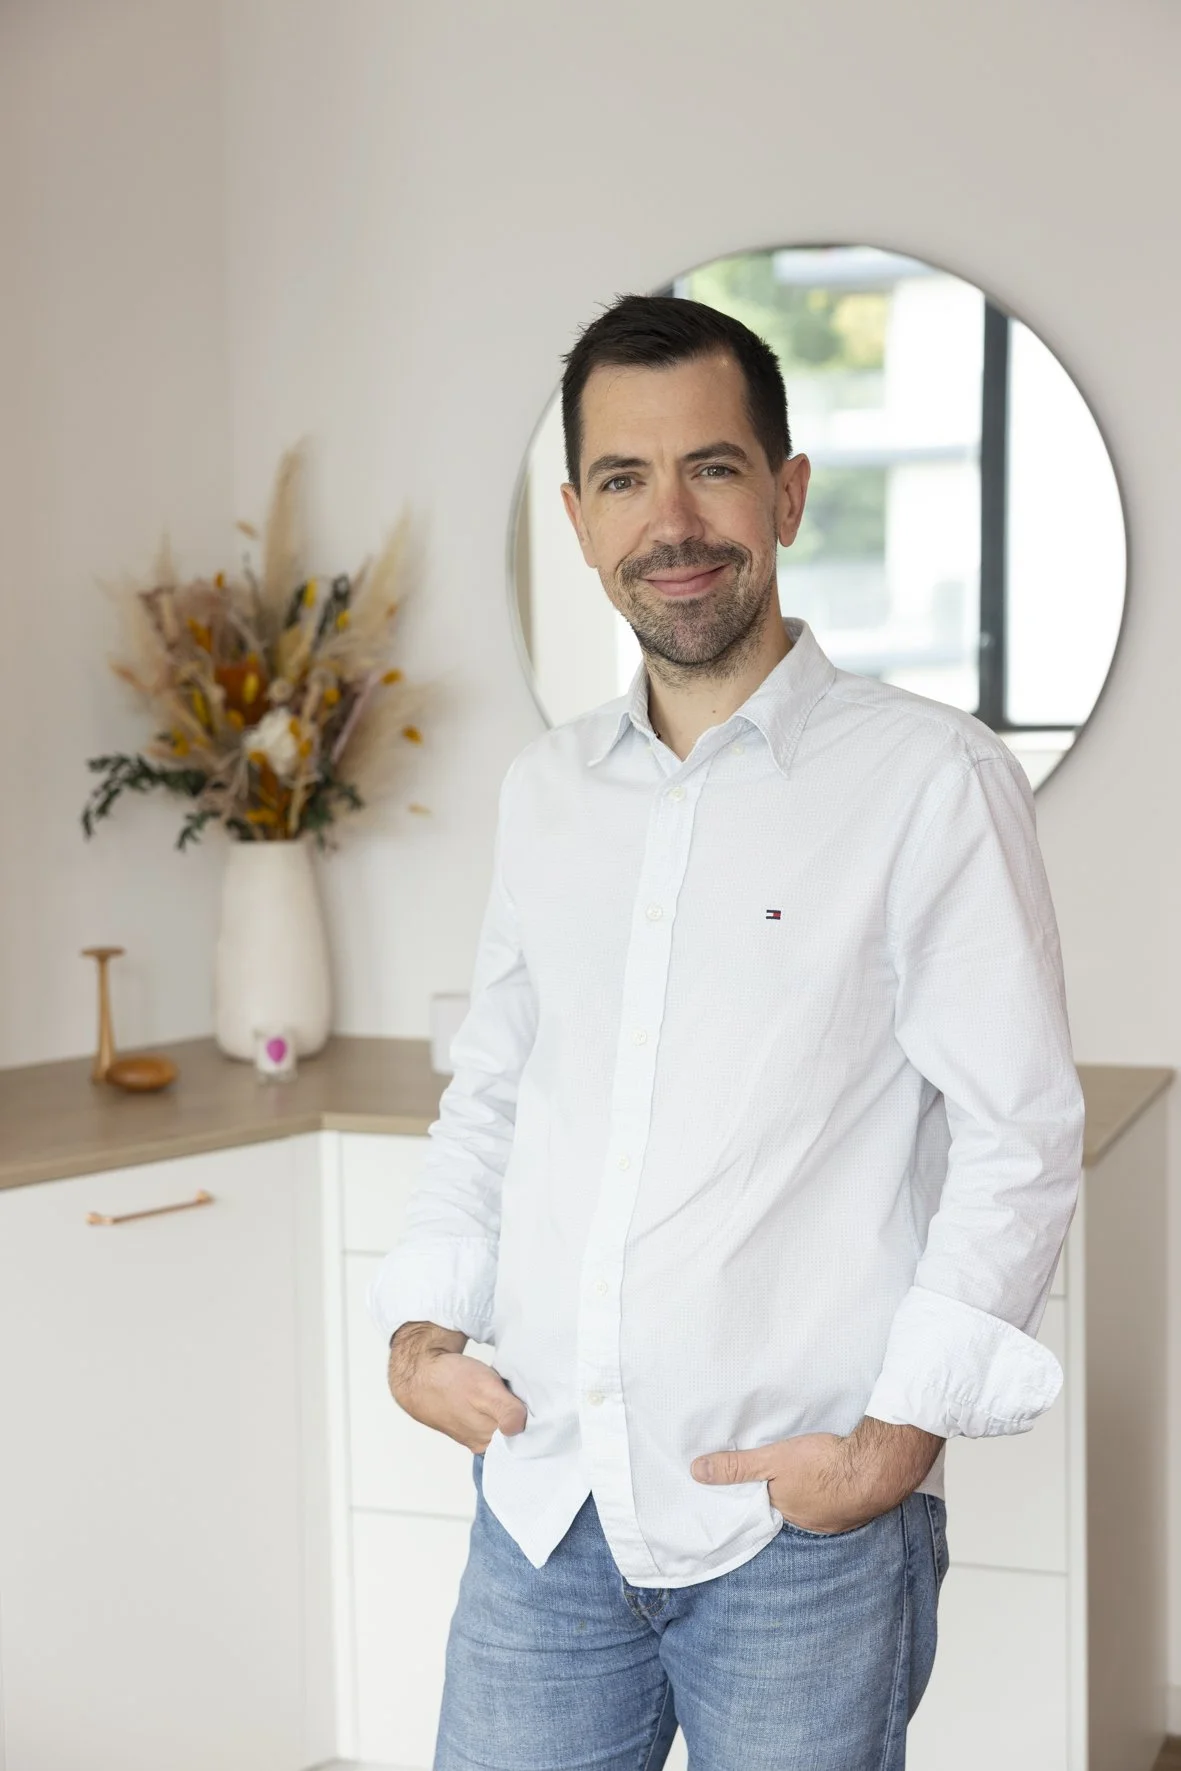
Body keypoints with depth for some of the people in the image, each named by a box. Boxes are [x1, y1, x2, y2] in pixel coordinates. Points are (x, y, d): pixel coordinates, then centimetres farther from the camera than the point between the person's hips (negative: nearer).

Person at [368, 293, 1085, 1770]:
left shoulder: (930, 781, -8)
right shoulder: (543, 789, 10)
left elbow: (1020, 1139, -9)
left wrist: (898, 1438, -14)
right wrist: (421, 1326, 5)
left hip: (798, 1535, -4)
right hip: (540, 1503, 5)